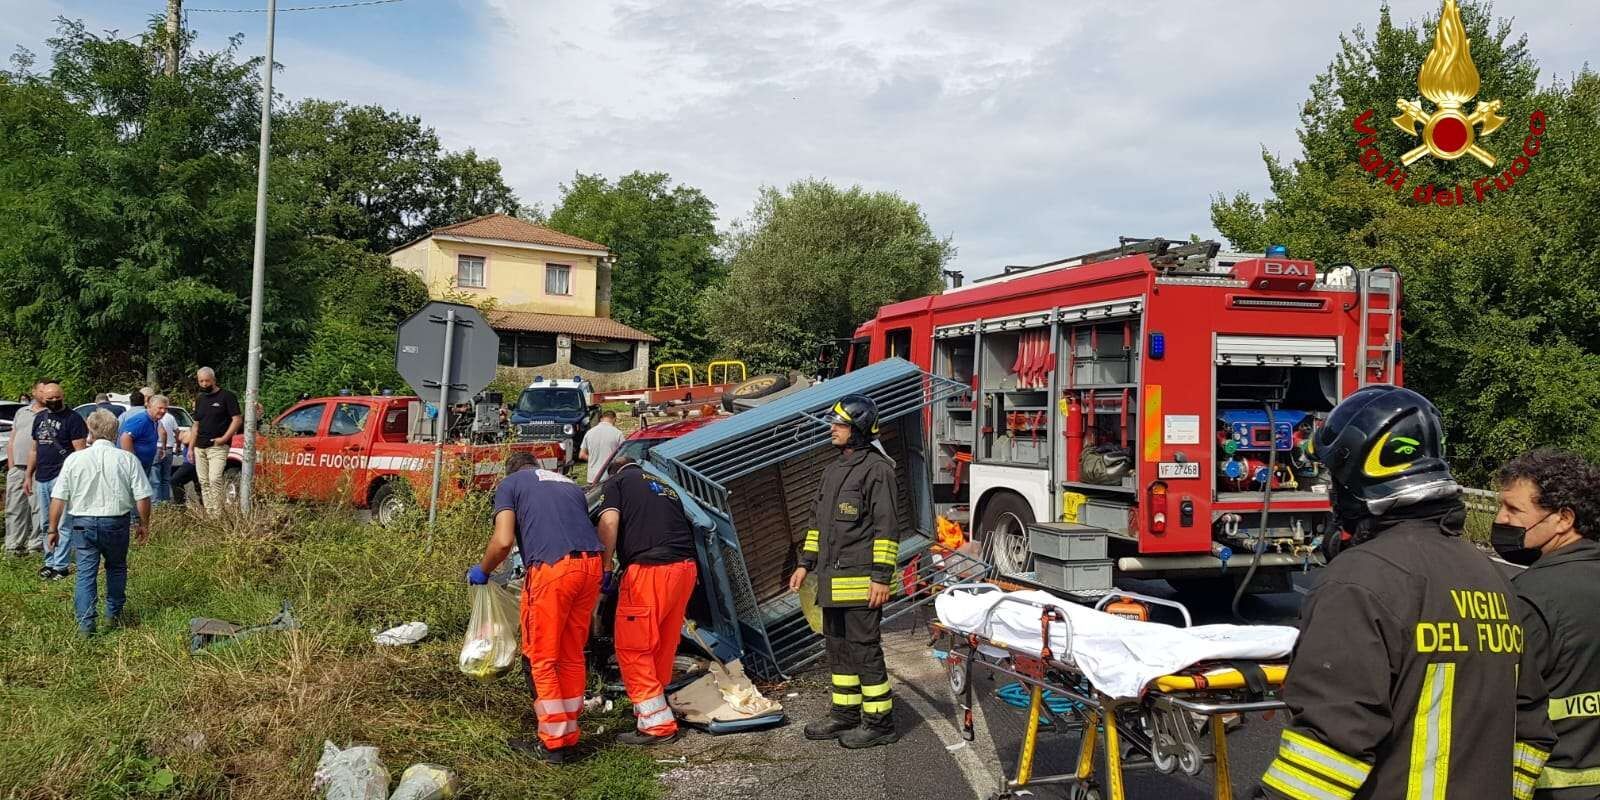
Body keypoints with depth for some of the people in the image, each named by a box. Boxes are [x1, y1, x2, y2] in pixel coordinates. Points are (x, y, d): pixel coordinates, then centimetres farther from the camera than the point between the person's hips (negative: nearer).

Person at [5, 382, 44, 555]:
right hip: (17, 468, 5)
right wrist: (11, 466, 10)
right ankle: (14, 545, 13)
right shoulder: (21, 412, 19)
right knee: (14, 508, 7)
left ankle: (36, 544, 1)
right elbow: (12, 441, 19)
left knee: (37, 508, -4)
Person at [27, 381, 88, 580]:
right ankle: (49, 562, 21)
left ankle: (60, 565, -3)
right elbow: (35, 450, 22)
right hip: (41, 479, 7)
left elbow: (80, 450, -11)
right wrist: (29, 475, 18)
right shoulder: (40, 418, 15)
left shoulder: (73, 418, -6)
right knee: (45, 524, 12)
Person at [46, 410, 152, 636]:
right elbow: (142, 497, -7)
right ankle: (114, 613, 30)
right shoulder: (128, 459, -7)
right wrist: (143, 524, 8)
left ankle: (86, 623, -1)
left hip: (82, 523, 0)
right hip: (116, 522, 0)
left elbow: (58, 498, -4)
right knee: (116, 567, 20)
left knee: (86, 572, 5)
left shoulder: (74, 459, -5)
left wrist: (53, 528, 6)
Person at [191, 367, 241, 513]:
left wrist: (224, 438, -15)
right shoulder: (199, 399, 18)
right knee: (204, 482, 6)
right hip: (199, 448, 7)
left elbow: (237, 419, -7)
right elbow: (196, 425, 23)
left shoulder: (226, 396, -2)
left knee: (215, 480, -18)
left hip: (217, 446, -7)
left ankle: (217, 513, -15)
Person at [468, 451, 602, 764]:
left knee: (542, 659, 8)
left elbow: (503, 541, 0)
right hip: (591, 564, 6)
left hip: (551, 568, -6)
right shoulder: (569, 484, 30)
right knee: (573, 655, 18)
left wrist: (482, 571, 17)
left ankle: (554, 743, 12)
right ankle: (569, 735, 26)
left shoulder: (510, 483, 13)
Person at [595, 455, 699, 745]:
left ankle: (657, 724, 4)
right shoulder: (665, 486, 29)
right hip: (686, 568, 7)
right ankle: (652, 710, 31)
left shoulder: (615, 482, 10)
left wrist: (605, 566, -2)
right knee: (664, 647, 19)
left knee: (632, 648, 3)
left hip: (648, 569, -7)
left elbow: (609, 522, -7)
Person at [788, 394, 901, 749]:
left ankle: (879, 722, 6)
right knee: (838, 648, 15)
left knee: (864, 648, -4)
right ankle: (845, 713, 27)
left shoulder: (876, 468, -11)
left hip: (860, 580, -9)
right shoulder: (834, 469, 17)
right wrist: (805, 564, 18)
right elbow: (819, 520, 22)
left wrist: (881, 577, -19)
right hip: (832, 579, 9)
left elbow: (886, 527, -16)